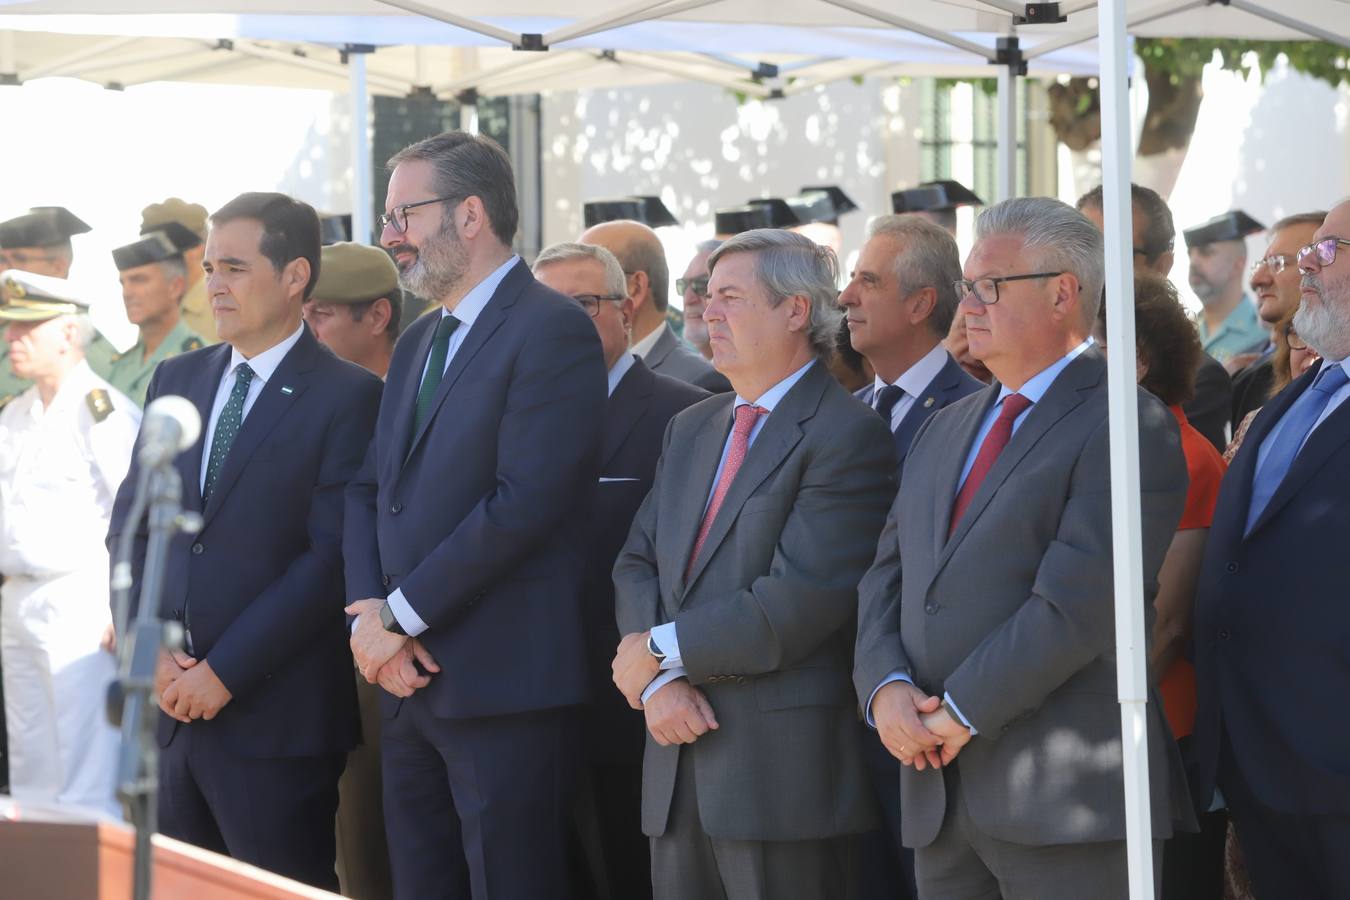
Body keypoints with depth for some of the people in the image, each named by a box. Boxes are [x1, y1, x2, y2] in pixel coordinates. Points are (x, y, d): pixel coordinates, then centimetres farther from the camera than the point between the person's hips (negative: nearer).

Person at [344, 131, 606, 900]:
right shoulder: (418, 344, 18)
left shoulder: (551, 331, -10)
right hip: (412, 683, 8)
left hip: (504, 688, -8)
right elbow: (371, 489, 15)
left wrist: (401, 615, -14)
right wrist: (369, 608, -4)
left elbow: (524, 502, -19)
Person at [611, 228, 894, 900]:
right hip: (678, 763, 7)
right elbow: (636, 566, 12)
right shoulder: (691, 429, 19)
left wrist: (660, 650, -10)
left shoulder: (846, 435, -8)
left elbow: (801, 599, -17)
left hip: (783, 765, -7)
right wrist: (658, 683, -7)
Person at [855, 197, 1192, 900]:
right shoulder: (943, 431, 20)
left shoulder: (1126, 427, -7)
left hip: (1063, 792, -7)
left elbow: (1078, 603, -17)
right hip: (937, 790, 7)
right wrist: (886, 685, -5)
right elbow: (886, 577, 14)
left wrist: (961, 711, -13)